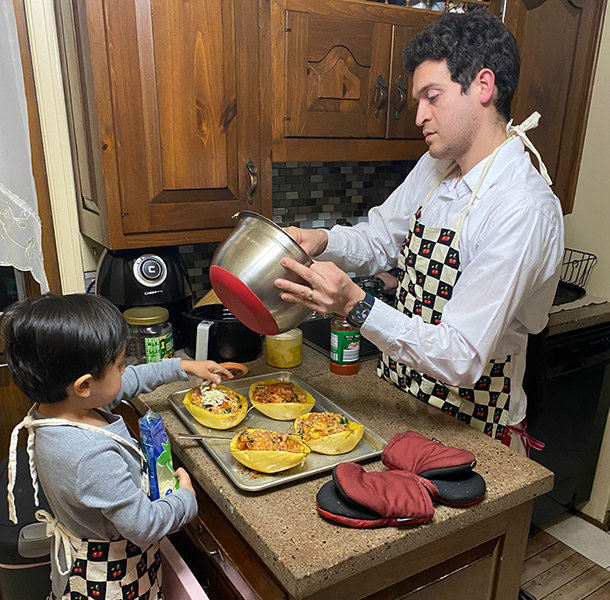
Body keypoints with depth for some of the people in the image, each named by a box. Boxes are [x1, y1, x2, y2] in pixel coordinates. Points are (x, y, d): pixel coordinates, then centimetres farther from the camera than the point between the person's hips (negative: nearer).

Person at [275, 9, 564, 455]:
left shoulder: (523, 210, -27)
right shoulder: (435, 168, -2)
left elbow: (462, 359, -30)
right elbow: (378, 241, 9)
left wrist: (355, 304, -37)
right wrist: (320, 242, -10)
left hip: (470, 431, -6)